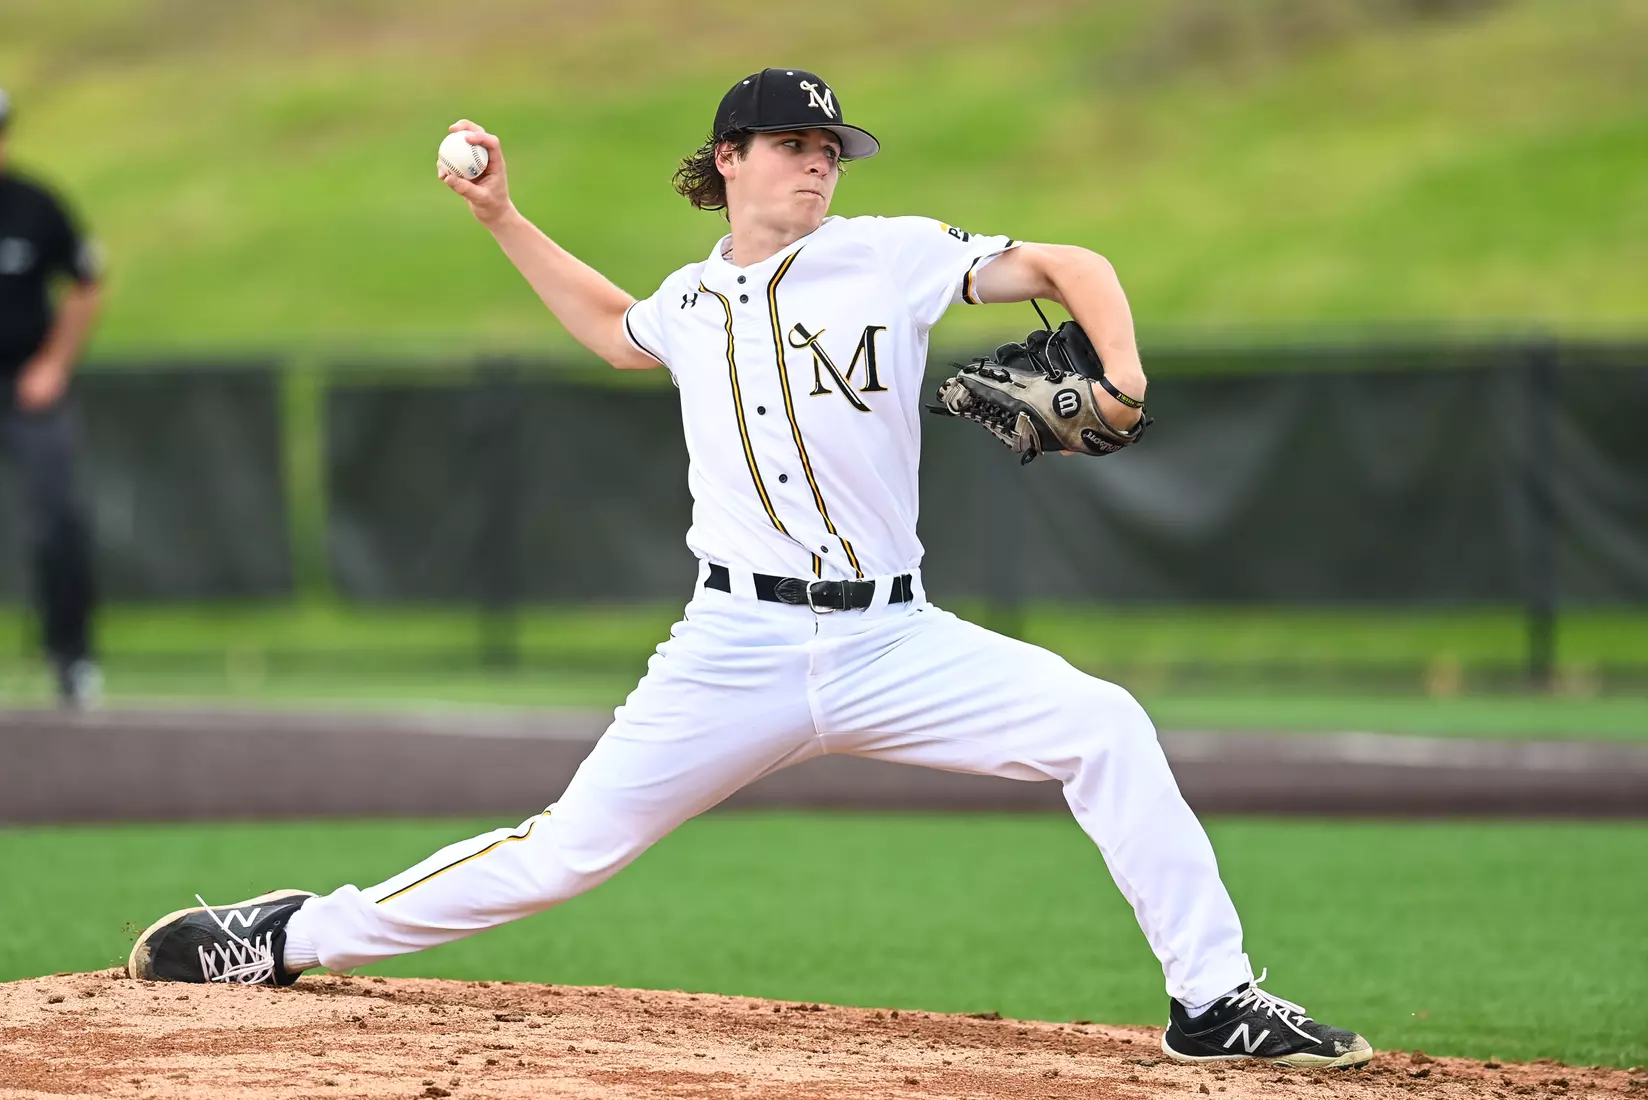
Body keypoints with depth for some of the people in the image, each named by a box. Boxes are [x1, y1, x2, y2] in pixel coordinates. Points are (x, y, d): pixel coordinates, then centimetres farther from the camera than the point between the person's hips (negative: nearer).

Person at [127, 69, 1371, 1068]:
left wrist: (1120, 378, -18)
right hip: (737, 651, 1)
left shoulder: (893, 254, 2)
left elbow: (1070, 267, 1)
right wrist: (502, 220, 32)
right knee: (566, 850, -3)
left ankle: (1213, 1001, -14)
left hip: (892, 643, -1)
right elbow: (615, 328, 37)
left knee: (1102, 726, -21)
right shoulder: (694, 301, 13)